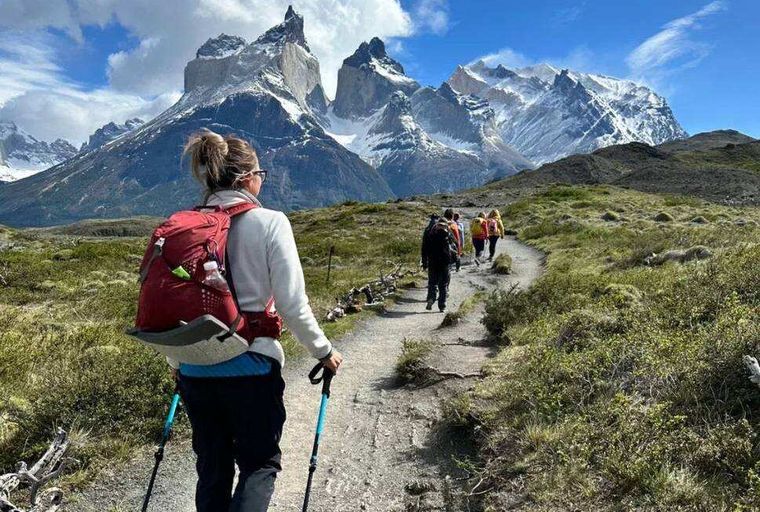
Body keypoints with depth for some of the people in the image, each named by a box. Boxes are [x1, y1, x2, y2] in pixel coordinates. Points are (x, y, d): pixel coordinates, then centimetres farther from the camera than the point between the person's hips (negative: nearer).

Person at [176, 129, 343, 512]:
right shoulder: (269, 222, -11)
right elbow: (292, 305, -14)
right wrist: (323, 351, 2)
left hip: (195, 370, 5)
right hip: (250, 368, -4)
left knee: (212, 468, 22)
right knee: (259, 464, 17)